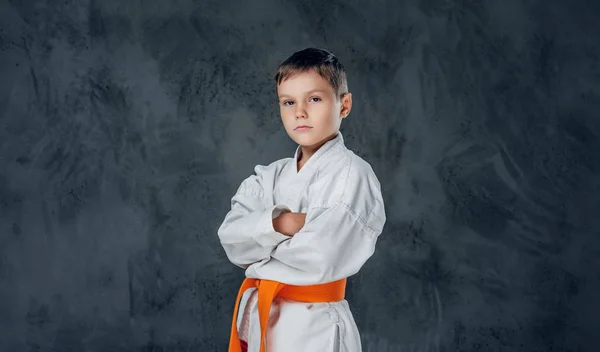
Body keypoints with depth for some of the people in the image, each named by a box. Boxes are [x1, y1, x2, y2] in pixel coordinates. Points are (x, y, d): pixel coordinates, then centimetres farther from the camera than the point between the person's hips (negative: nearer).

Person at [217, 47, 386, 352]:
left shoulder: (351, 173, -13)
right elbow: (231, 240, -5)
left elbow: (319, 257, -24)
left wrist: (259, 242, -8)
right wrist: (277, 224, -23)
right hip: (259, 319, 6)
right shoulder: (271, 175, 7)